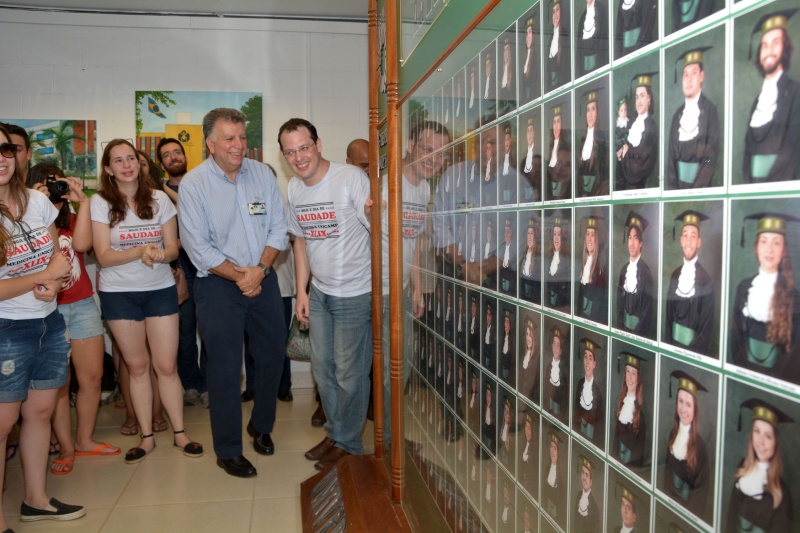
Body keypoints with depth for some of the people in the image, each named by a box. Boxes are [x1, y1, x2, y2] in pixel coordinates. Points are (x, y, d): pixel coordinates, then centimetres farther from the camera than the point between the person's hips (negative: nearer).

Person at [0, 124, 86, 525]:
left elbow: (59, 252, 8)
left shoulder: (37, 200, 2)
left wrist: (53, 284, -11)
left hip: (50, 323, 5)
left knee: (40, 412, 14)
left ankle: (36, 499, 29)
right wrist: (45, 275, -12)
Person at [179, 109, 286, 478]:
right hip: (218, 285, -4)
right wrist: (240, 276, -14)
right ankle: (228, 451, 16)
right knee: (225, 369, 0)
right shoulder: (193, 184, -8)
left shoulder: (262, 174, 2)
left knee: (272, 356, 13)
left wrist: (259, 269, -12)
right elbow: (198, 246, -11)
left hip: (263, 279, 4)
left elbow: (278, 229, 2)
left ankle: (261, 426, 37)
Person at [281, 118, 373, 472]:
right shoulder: (294, 189, 5)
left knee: (349, 373, 4)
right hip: (319, 292, 7)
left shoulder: (351, 179, -18)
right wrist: (302, 291, 10)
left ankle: (348, 443, 25)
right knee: (322, 368, 17)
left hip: (355, 293, -7)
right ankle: (335, 432, 38)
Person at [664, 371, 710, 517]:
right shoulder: (673, 434, -2)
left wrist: (684, 507, -16)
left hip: (689, 506, -4)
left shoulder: (700, 445, -16)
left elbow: (702, 487, -10)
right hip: (670, 500, 4)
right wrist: (671, 498, -3)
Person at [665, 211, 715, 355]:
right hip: (673, 346, 5)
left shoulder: (706, 280, -13)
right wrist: (669, 344, 0)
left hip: (695, 350, -4)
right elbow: (669, 315, 9)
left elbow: (707, 327, -10)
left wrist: (690, 350, -12)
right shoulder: (675, 275, 3)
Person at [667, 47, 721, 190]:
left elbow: (711, 156, -10)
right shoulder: (678, 114, 9)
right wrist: (672, 187, -6)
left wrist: (696, 189, -17)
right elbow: (672, 154, 6)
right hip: (678, 184, 4)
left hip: (700, 186, -4)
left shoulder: (710, 110, -5)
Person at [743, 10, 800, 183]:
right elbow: (748, 149, 14)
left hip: (779, 184, -5)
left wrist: (773, 185, -17)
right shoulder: (757, 102, 20)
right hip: (754, 184, 5)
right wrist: (748, 182, -2)